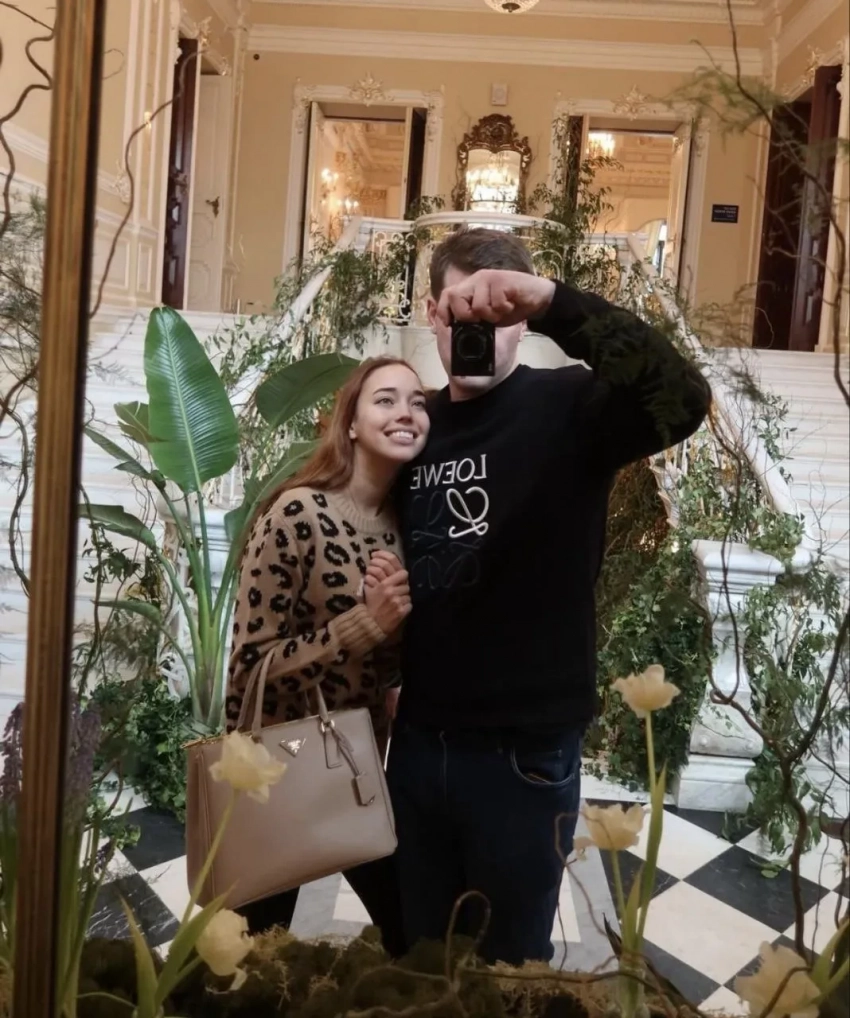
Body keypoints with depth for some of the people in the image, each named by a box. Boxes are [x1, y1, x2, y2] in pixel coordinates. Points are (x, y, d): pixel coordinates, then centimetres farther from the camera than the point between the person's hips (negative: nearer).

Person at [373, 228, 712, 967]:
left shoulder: (564, 408, -10)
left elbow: (681, 399, -31)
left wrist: (555, 301, -38)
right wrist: (377, 584, -4)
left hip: (524, 750, -4)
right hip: (418, 741, 5)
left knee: (510, 961, 15)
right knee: (418, 953, 22)